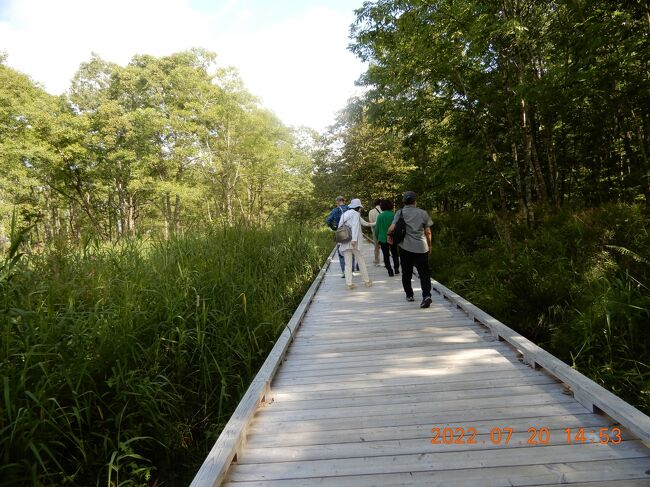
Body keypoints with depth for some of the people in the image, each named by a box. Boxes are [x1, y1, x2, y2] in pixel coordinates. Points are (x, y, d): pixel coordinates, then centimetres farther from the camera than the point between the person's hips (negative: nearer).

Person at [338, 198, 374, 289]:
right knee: (361, 261, 7)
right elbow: (355, 226, -14)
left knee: (348, 263, 5)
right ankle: (367, 281, 14)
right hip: (353, 241, -5)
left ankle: (349, 283, 1)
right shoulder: (355, 214, -2)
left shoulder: (344, 214, 18)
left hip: (344, 242, 6)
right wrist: (354, 239, -24)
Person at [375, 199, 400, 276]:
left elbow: (377, 228, -4)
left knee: (386, 256, 9)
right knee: (395, 254, 19)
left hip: (383, 239, -1)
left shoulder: (380, 216, -9)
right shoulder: (394, 215, -8)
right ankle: (396, 268, 11)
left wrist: (378, 239, 8)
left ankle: (390, 271, 7)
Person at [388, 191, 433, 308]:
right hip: (421, 248, 0)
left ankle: (409, 295, 24)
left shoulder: (400, 213, -1)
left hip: (405, 247, 0)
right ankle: (426, 295, -15)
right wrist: (429, 245, 17)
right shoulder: (423, 213, 2)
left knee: (406, 273, 15)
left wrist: (389, 236, 8)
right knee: (424, 273, 2)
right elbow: (428, 232, 4)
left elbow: (392, 228, -13)